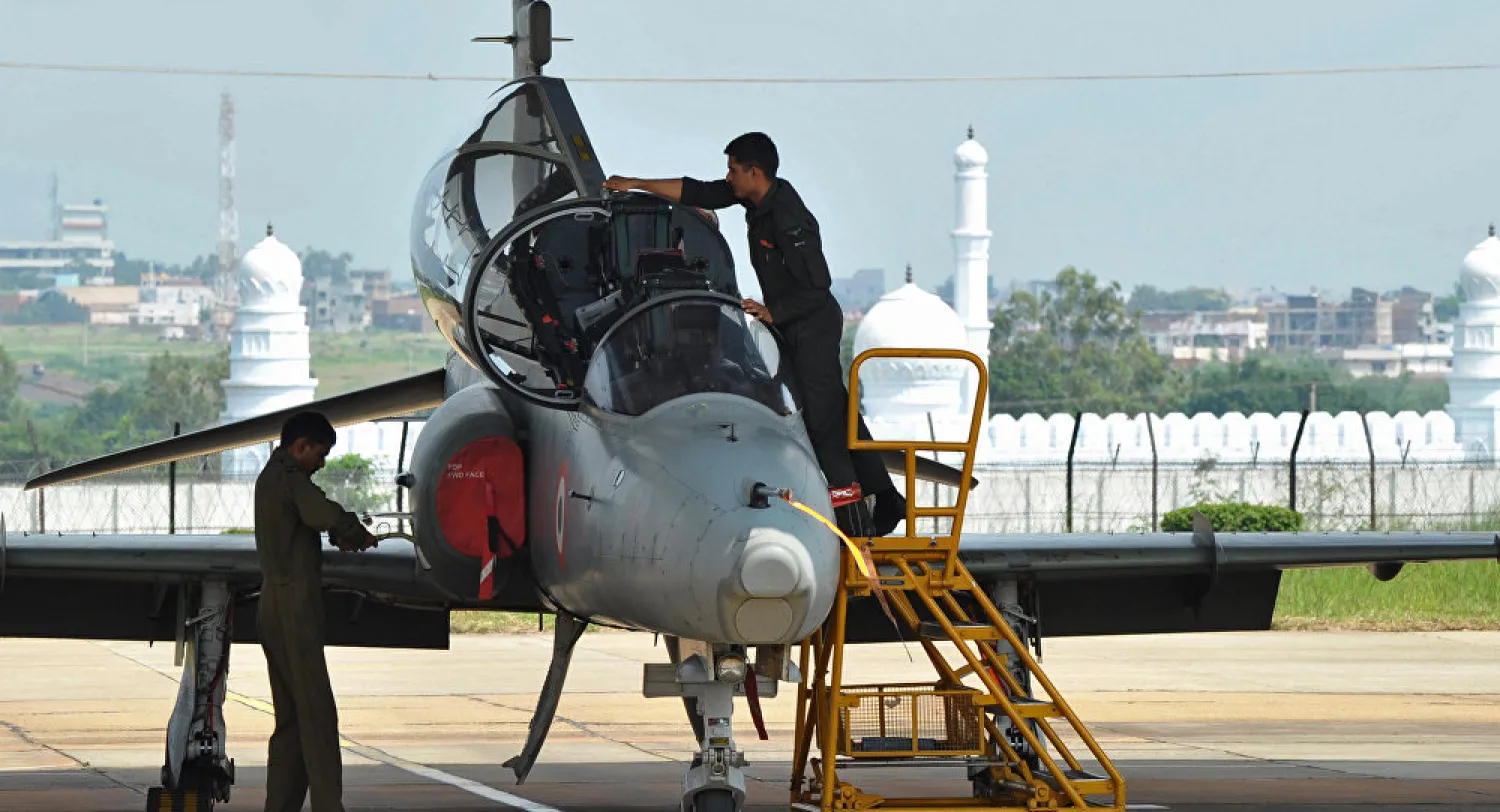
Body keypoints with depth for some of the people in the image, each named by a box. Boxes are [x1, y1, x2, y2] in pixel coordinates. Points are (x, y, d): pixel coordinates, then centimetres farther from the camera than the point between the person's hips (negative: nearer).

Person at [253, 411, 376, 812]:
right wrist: (359, 535, -11)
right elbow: (327, 514, -30)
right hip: (294, 603, -10)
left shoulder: (270, 478, 18)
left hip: (274, 603, 10)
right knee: (317, 713, -10)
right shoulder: (291, 479, -13)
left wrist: (344, 534, 7)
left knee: (290, 718, 11)